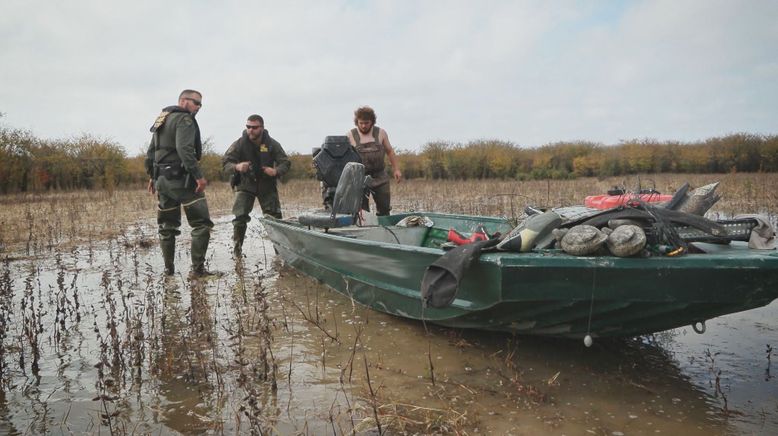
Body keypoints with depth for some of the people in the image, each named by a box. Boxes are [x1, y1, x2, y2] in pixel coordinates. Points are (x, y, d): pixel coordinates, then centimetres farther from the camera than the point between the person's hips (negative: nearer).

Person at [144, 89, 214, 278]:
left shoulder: (161, 119, 20)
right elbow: (184, 150, -24)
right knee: (201, 223, -6)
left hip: (162, 179, 10)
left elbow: (151, 151, 21)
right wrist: (198, 175, -25)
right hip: (181, 180, -9)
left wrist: (152, 176, 25)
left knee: (167, 226, 16)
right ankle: (197, 268, -10)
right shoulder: (184, 119, -10)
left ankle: (168, 268, 22)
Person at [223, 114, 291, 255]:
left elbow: (285, 163, -4)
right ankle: (237, 246, 9)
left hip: (267, 185, 1)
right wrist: (237, 167, -34)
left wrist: (276, 171, -26)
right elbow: (226, 163, -11)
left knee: (275, 217, -1)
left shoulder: (272, 144, -6)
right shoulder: (239, 144, -10)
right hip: (245, 185, -1)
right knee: (240, 217, -11)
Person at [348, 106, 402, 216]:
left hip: (380, 177, 2)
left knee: (384, 207, 6)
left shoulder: (381, 133, 6)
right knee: (361, 209, 0)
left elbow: (389, 151, 13)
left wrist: (396, 169, 7)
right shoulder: (350, 135, 1)